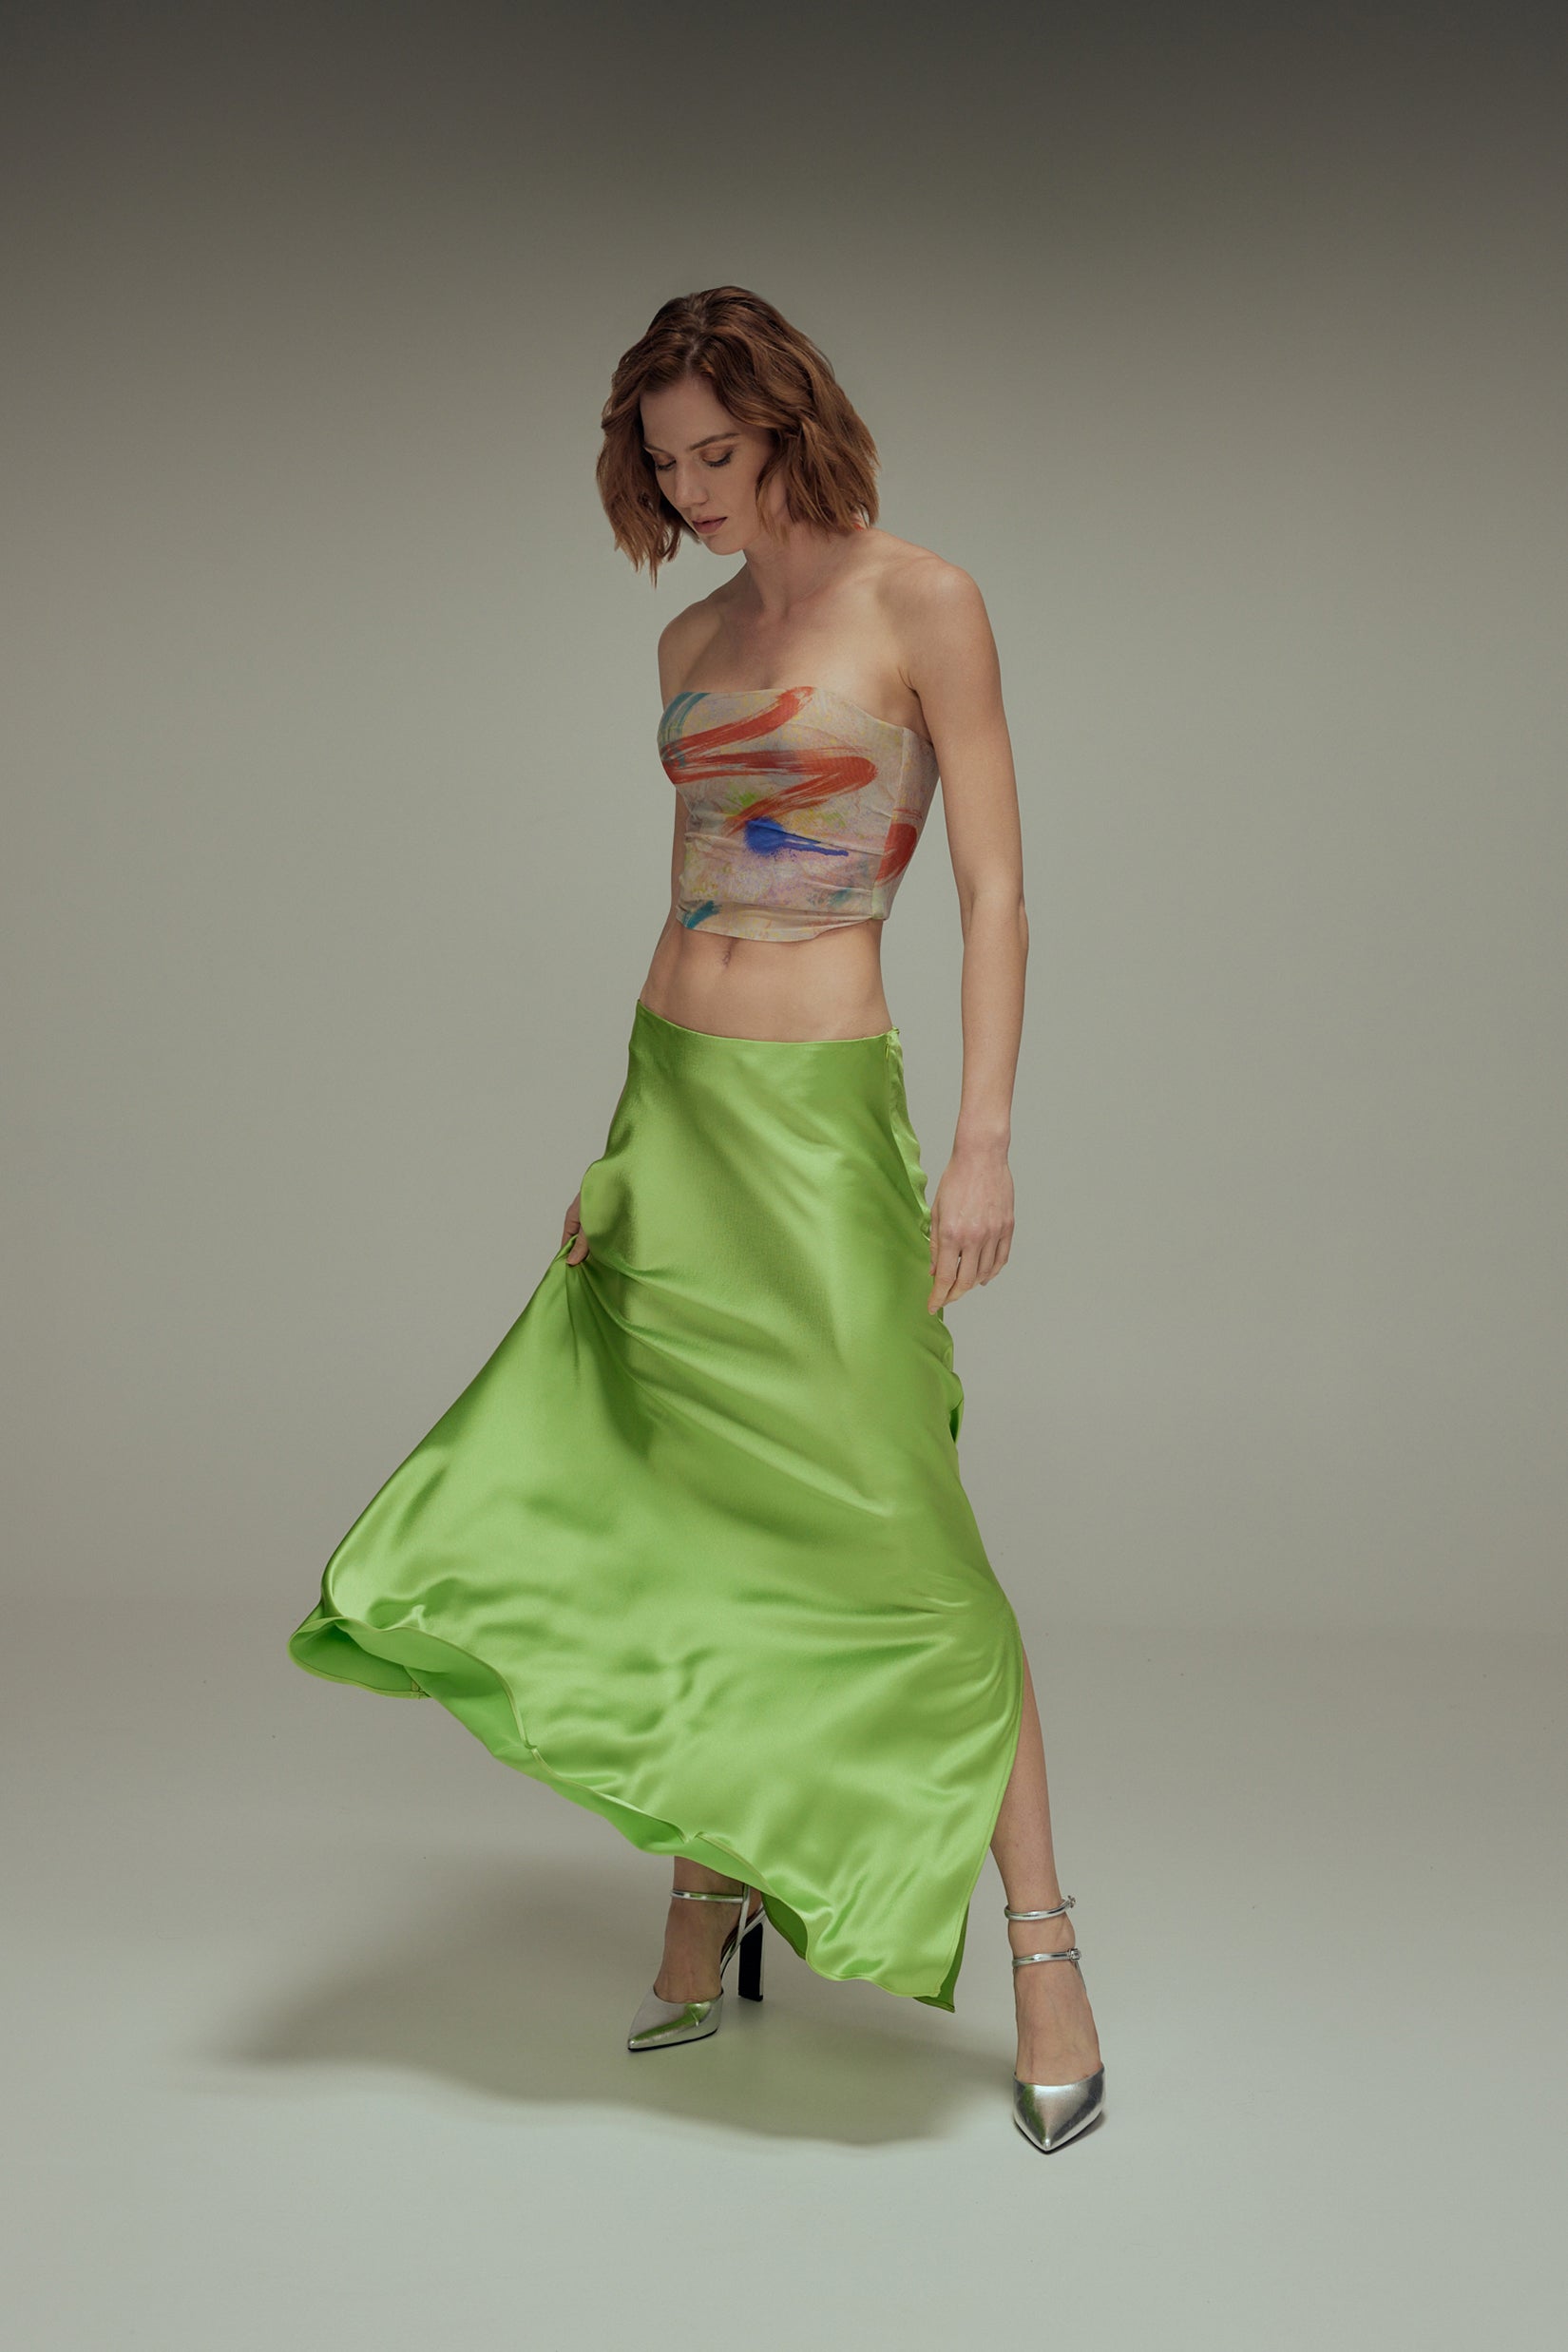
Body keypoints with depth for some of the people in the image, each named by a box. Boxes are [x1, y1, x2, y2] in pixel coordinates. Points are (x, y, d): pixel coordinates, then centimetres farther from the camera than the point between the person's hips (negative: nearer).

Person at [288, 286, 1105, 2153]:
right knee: (665, 1510, 8)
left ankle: (1042, 1958, 5)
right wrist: (619, 1148, 14)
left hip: (824, 1112, -6)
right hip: (673, 1102, 7)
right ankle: (707, 1919, 23)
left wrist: (984, 1138, -16)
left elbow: (993, 890, -8)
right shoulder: (691, 643, 13)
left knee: (897, 1530, -7)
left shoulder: (923, 604, -4)